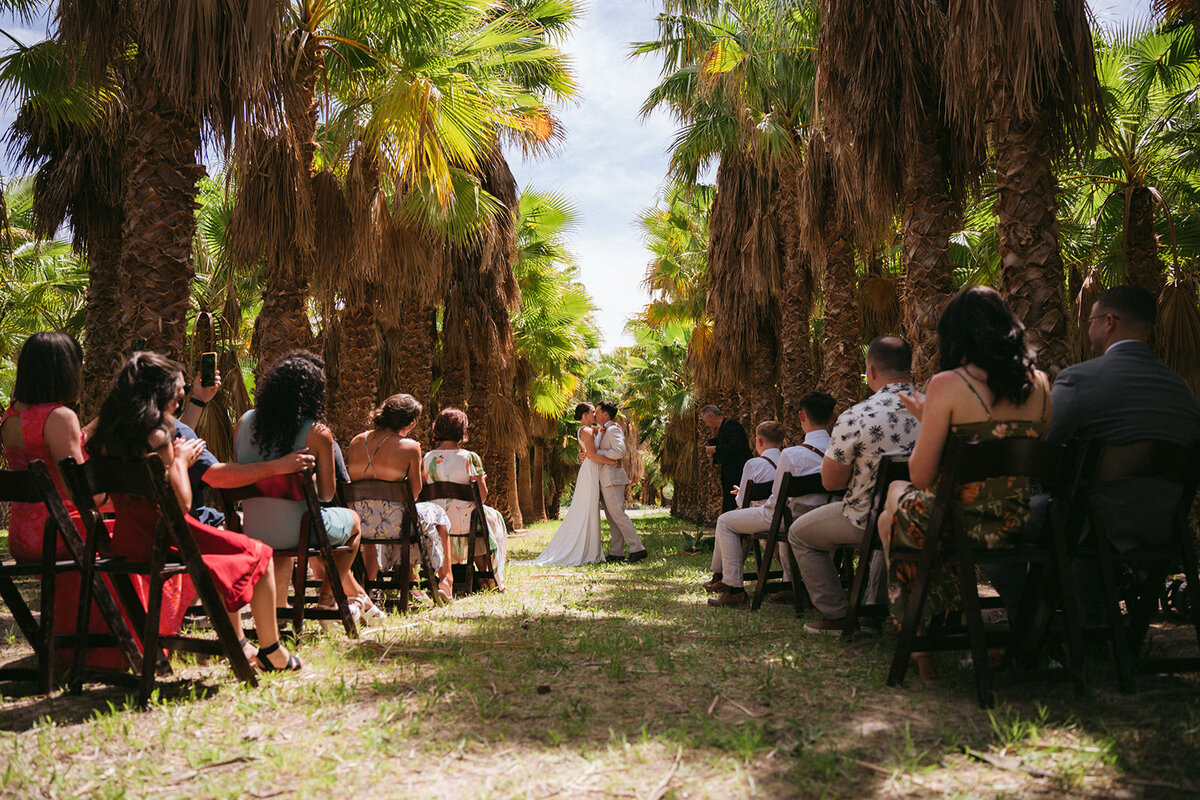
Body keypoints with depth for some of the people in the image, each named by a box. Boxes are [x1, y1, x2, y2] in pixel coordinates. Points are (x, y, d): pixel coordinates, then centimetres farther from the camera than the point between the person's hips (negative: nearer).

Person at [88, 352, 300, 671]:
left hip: (127, 539, 9)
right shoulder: (156, 435, -19)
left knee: (224, 539, 31)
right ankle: (271, 652, 14)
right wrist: (181, 460, -1)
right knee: (259, 555, 6)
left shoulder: (108, 431, 6)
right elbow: (182, 503, -17)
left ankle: (238, 644, 35)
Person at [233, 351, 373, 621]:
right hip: (292, 533, -5)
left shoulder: (244, 422, 1)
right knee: (352, 520, 26)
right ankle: (326, 600, 31)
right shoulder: (318, 433, -13)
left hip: (251, 532, 5)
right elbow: (326, 494, -5)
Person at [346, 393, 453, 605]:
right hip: (391, 523, -5)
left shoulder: (356, 442, 6)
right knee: (437, 514, 25)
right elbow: (415, 489, -1)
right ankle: (446, 580, 34)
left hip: (356, 522, 5)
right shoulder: (410, 447, -9)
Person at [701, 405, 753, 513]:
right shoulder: (721, 430, 21)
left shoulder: (731, 424, -9)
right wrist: (714, 457, 9)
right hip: (729, 478, 10)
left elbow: (736, 446, -23)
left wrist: (715, 449, -13)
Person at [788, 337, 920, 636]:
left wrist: (832, 446, 6)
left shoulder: (856, 417, -21)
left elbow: (831, 482, -13)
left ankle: (836, 616, 17)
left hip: (871, 520, -6)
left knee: (800, 534, 18)